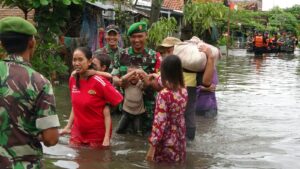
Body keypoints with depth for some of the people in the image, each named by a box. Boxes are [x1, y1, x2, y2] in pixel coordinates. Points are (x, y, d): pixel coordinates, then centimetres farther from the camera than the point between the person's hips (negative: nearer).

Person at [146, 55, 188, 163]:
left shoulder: (164, 94, -21)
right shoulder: (184, 91, -2)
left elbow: (159, 123, -22)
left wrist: (152, 146, -16)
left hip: (166, 143, -6)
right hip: (180, 142, 6)